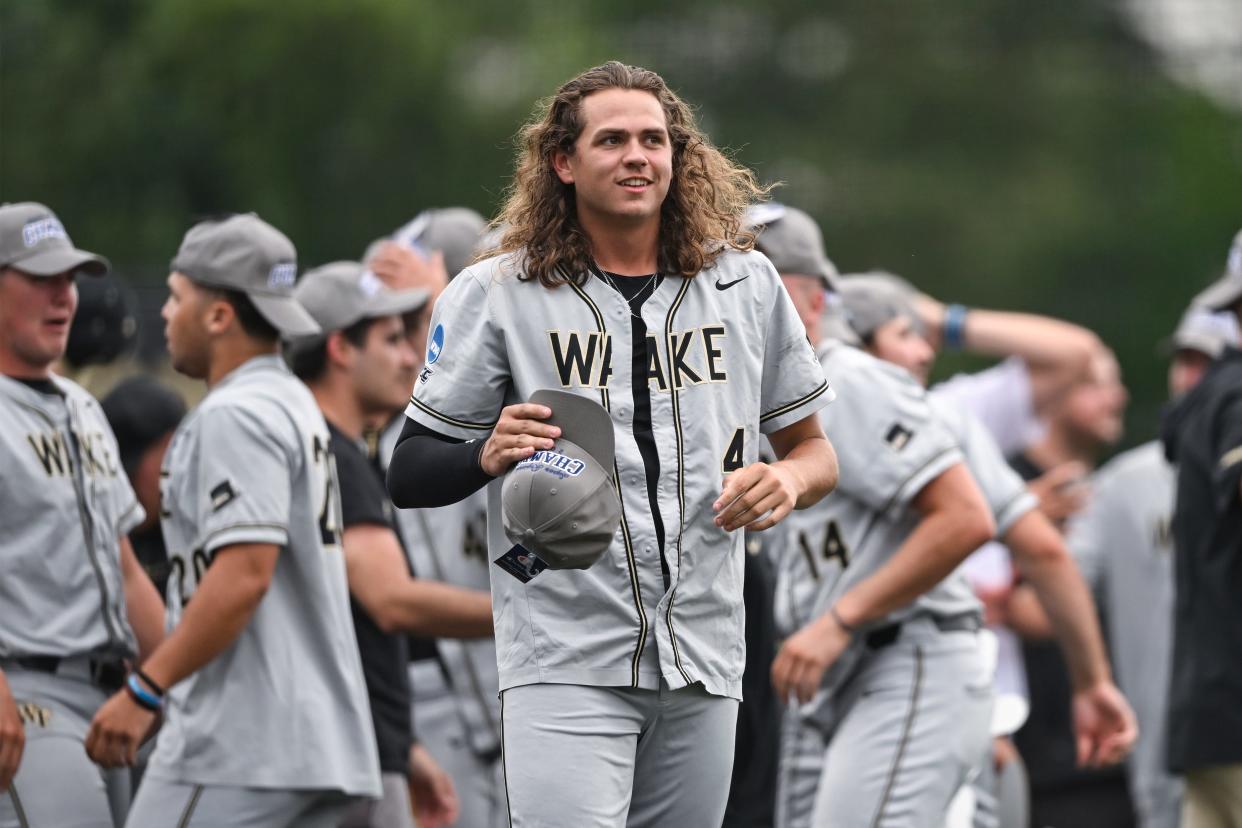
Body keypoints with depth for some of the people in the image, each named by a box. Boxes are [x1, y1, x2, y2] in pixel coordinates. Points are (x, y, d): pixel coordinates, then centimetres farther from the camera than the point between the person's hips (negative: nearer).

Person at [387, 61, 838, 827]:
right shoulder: (496, 294, 1)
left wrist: (788, 480, -6)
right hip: (566, 661, -4)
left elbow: (813, 449, 18)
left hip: (703, 662, 4)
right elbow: (408, 476, 1)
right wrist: (488, 455, -20)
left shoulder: (746, 283, 10)